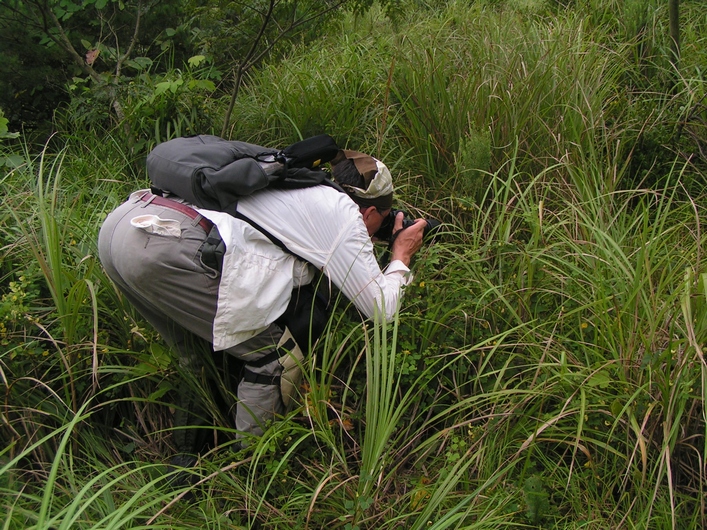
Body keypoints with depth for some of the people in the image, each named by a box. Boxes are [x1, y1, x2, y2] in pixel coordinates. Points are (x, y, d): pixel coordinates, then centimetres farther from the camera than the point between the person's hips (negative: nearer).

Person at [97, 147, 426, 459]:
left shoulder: (302, 194, 29)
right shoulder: (342, 212, 7)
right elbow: (380, 308, 8)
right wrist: (401, 256, 26)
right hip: (166, 249, -9)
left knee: (200, 354, 27)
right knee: (274, 355, 4)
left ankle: (187, 448, 37)